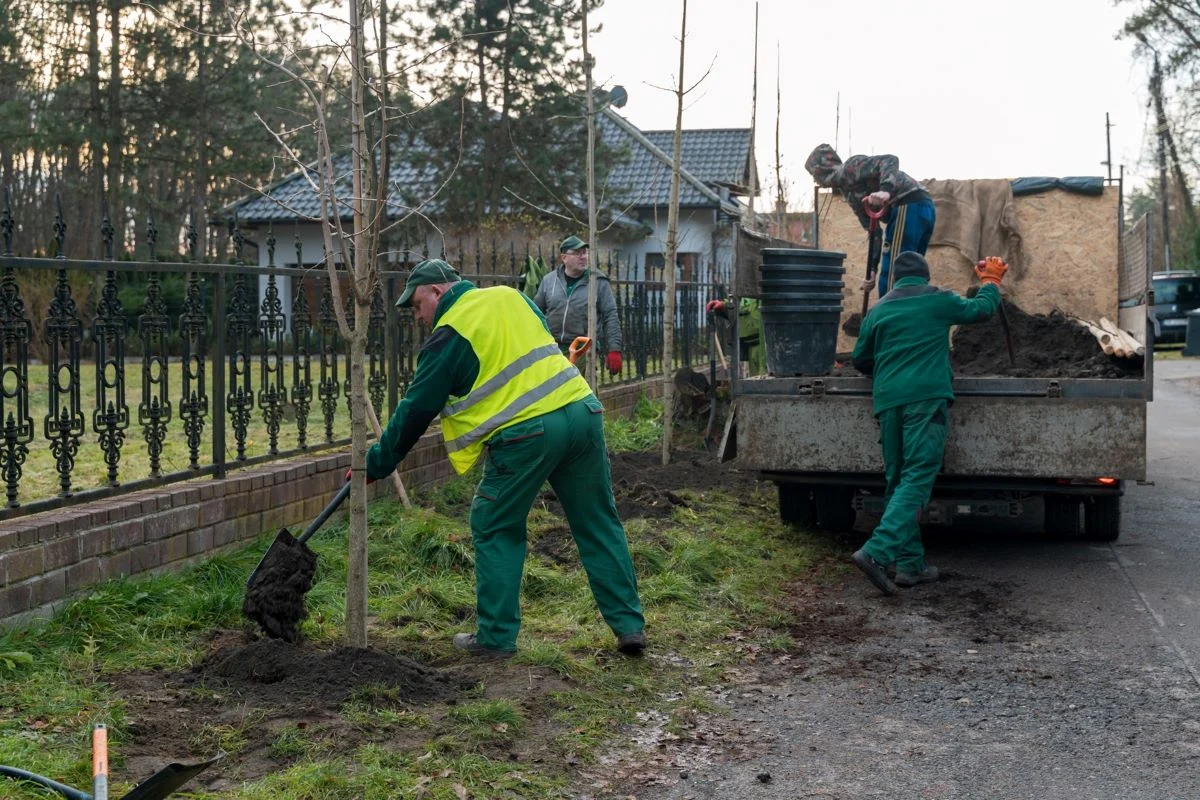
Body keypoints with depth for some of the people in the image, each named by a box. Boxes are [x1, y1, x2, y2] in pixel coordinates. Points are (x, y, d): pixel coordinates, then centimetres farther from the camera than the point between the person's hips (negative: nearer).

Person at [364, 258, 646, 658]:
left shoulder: (449, 333, 0)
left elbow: (416, 409, 3)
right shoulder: (510, 296, 17)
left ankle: (496, 636, 13)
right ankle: (629, 625, 14)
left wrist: (376, 464, 13)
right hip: (583, 411, 6)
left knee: (496, 531, 11)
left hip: (526, 432, -6)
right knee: (598, 525, 13)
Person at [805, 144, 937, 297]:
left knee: (891, 282, -7)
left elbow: (890, 161, -16)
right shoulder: (848, 190, 27)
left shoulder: (851, 167, 0)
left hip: (909, 206, -10)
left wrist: (885, 190, -33)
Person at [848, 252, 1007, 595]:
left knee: (897, 481, 10)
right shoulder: (938, 300, 7)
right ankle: (877, 551, -27)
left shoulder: (878, 310, 17)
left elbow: (860, 358, 21)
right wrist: (991, 280, 40)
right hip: (926, 397, -5)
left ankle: (911, 564, 8)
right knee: (918, 478, -11)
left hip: (887, 400, 5)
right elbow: (983, 308, 20)